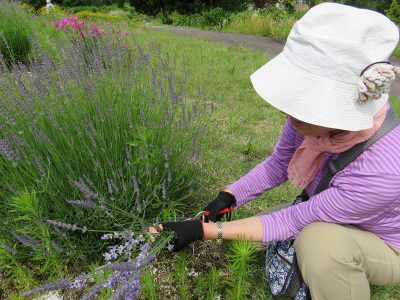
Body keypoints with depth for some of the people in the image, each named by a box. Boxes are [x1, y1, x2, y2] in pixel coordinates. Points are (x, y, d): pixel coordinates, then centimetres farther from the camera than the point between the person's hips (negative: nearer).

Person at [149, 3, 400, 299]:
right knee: (252, 227, 0)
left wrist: (201, 230, -30)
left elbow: (292, 222, -31)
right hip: (329, 217, 5)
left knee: (321, 240, -34)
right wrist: (228, 196, -18)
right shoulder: (314, 112, -25)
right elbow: (277, 165, -8)